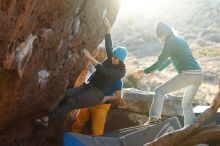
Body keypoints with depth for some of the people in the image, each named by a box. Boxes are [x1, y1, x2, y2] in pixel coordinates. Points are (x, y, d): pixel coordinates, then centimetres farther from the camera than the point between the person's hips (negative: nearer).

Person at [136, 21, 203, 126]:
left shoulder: (170, 42, -3)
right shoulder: (180, 40, 23)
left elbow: (160, 61, -5)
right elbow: (171, 58, 35)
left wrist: (145, 72, 4)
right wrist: (158, 69, 43)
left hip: (187, 74, -8)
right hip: (198, 75, 9)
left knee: (160, 91, 0)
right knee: (186, 104, 20)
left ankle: (154, 118, -11)